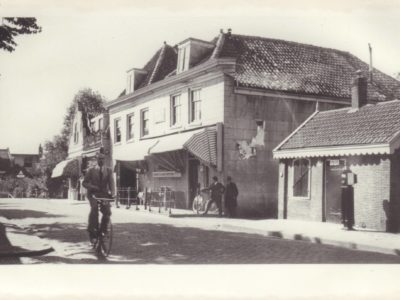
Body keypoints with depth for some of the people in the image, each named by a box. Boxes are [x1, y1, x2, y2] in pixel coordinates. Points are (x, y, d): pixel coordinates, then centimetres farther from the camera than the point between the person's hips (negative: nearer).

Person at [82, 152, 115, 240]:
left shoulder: (108, 170, 9)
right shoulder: (91, 170, 5)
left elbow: (111, 182, -4)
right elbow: (84, 183, 4)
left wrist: (112, 193, -22)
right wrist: (92, 187, -16)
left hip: (104, 194, 2)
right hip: (93, 193, -2)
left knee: (107, 212, -17)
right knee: (94, 207, -30)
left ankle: (103, 231, 1)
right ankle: (92, 229, -22)